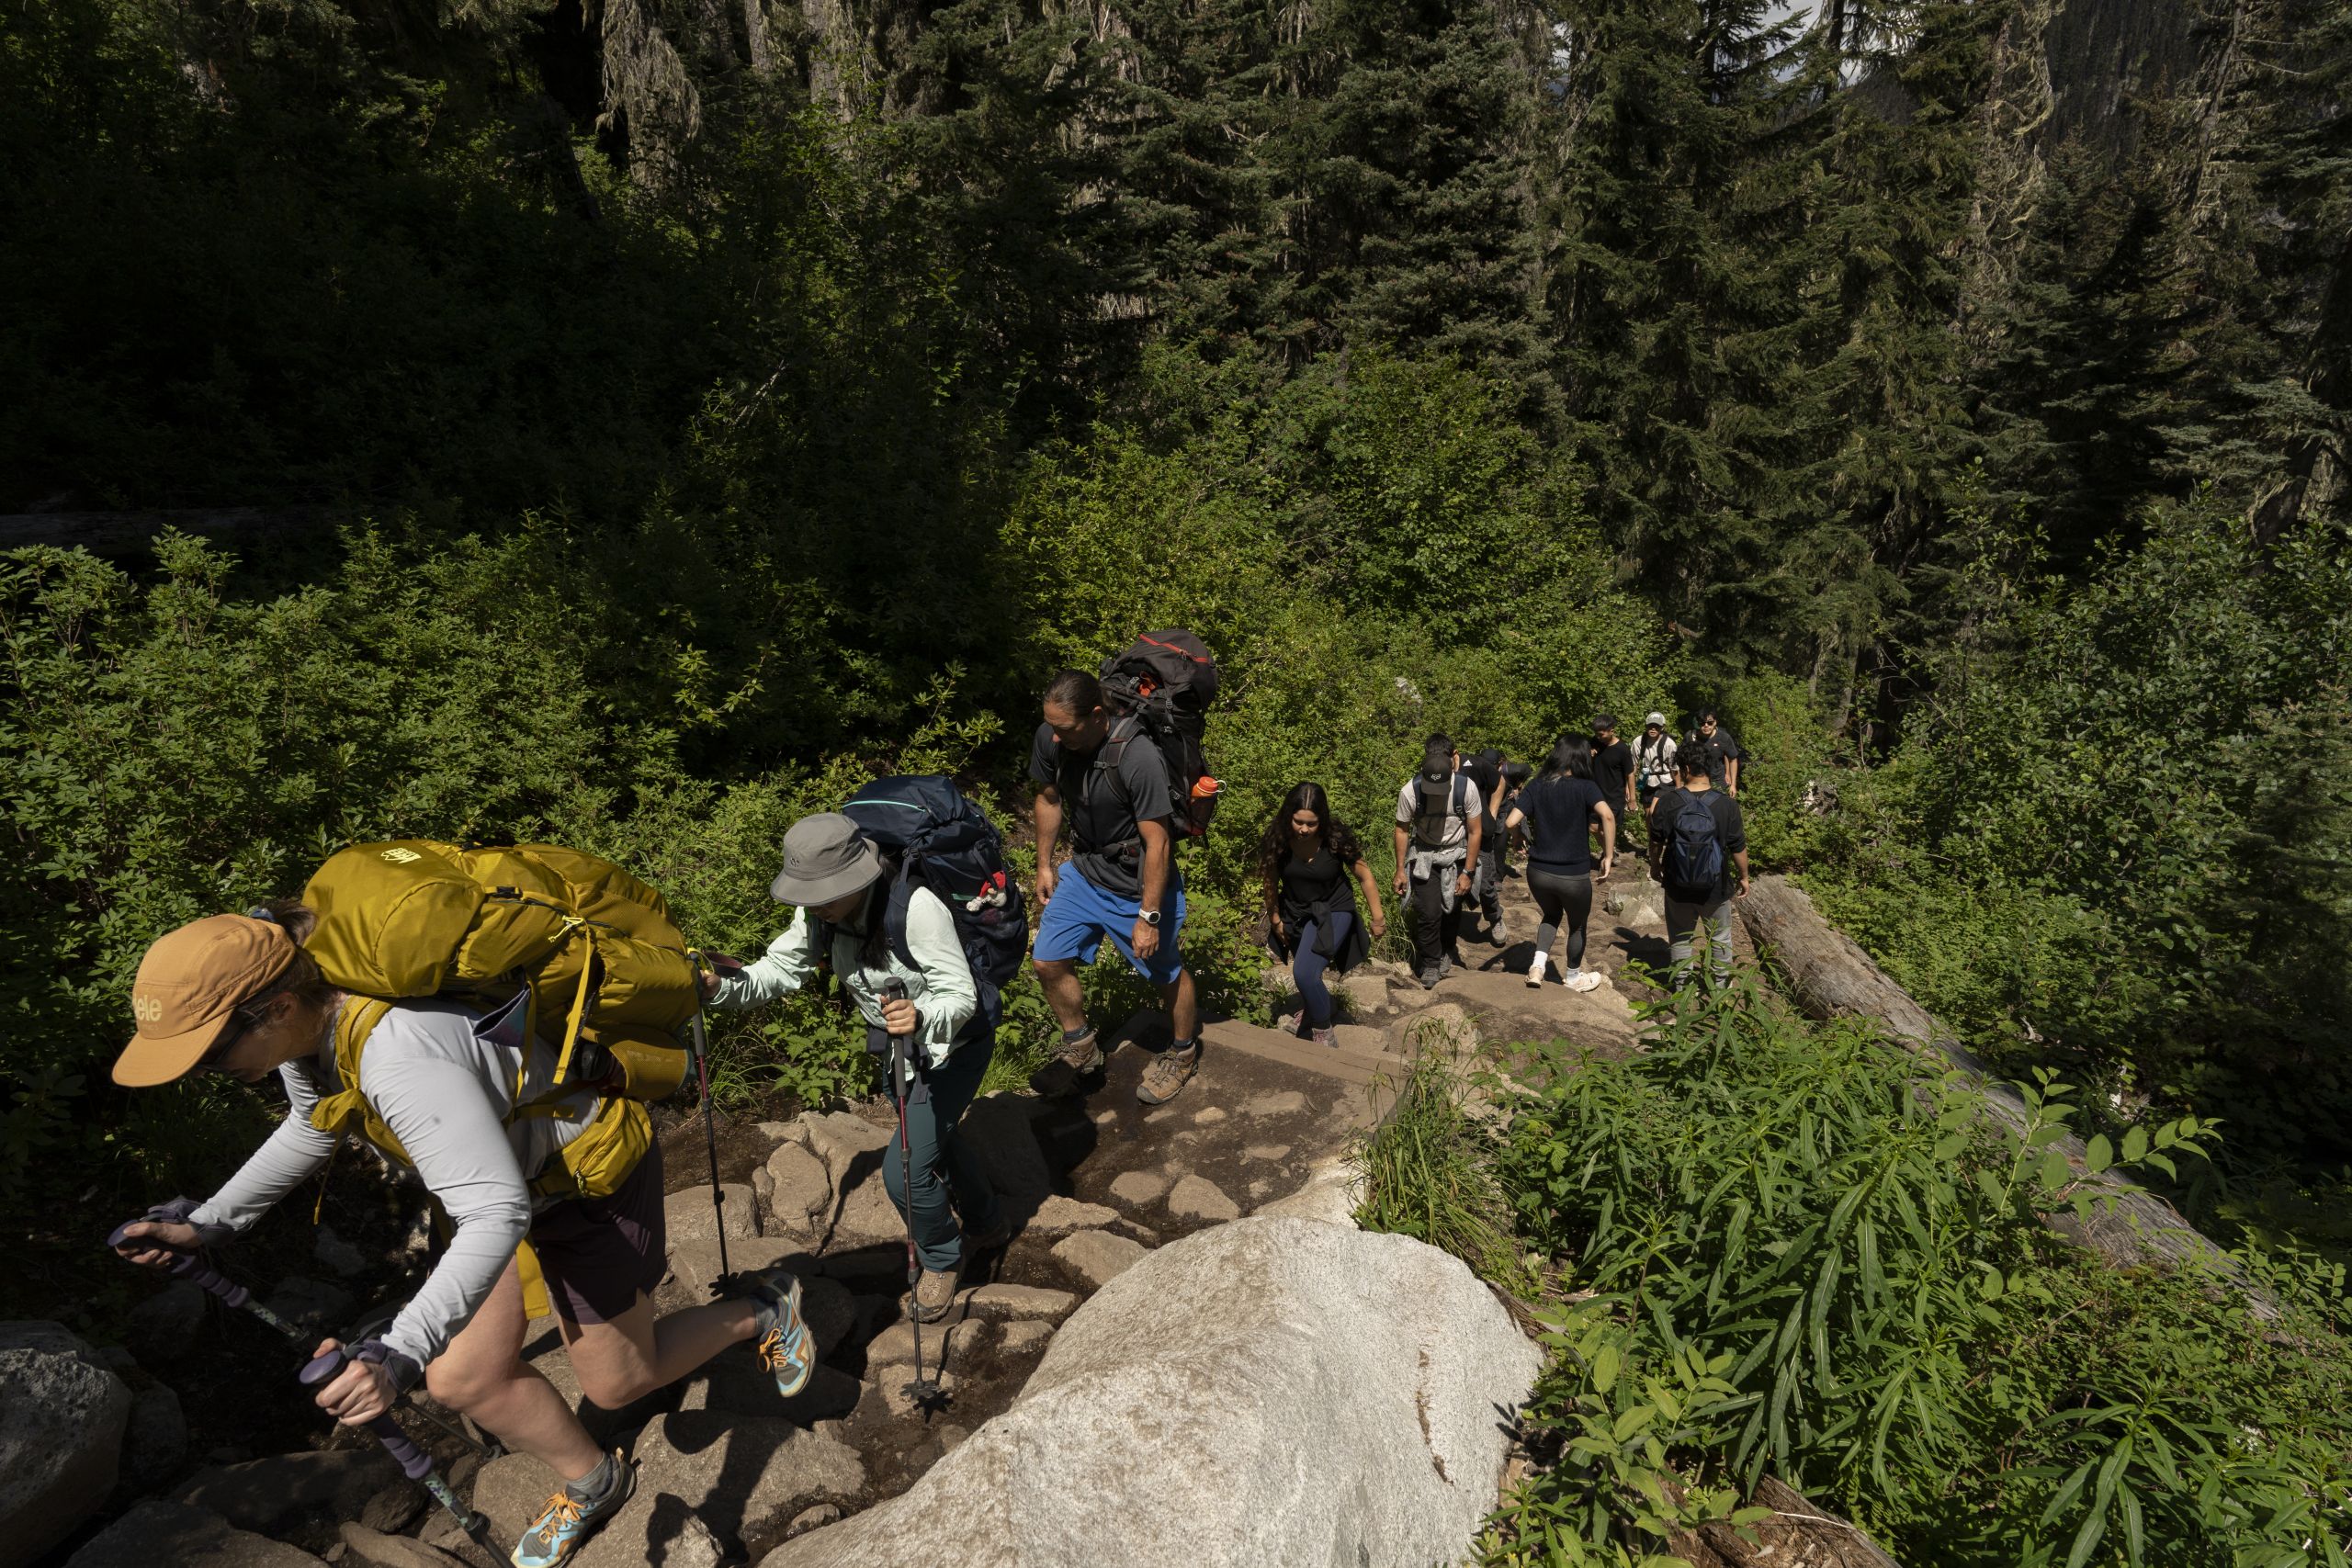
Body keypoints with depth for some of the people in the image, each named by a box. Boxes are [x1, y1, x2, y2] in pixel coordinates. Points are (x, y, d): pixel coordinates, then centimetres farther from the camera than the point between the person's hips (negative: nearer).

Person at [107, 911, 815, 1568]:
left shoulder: (399, 1053, -40)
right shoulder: (306, 1016, -12)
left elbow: (497, 1214, -41)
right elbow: (310, 1130, 11)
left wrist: (401, 1353, -48)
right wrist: (208, 1222, 2)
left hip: (591, 1176, -8)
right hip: (512, 1170, 8)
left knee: (616, 1383, 10)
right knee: (465, 1378, 9)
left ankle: (762, 1307, 34)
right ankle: (592, 1486, 34)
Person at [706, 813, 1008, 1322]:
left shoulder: (917, 908, -37)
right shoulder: (820, 912, -15)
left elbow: (961, 997, -34)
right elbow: (779, 969, -13)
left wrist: (920, 1015, -55)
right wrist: (721, 986, -32)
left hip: (954, 1044, -8)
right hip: (902, 1042, 8)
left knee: (905, 1169, -10)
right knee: (933, 1137, 27)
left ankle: (942, 1260, 22)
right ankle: (987, 1226, 54)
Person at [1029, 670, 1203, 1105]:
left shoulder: (1138, 758, -33)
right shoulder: (1049, 739, -15)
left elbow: (1157, 843, -26)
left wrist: (1148, 916, -21)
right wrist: (1044, 865, 11)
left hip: (1138, 885, -6)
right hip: (1084, 871, 6)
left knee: (1166, 972, 13)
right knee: (1047, 962, 8)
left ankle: (1183, 1053, 41)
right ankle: (1081, 1048, 33)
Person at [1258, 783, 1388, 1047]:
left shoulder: (1335, 838, -26)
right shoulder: (1277, 838, -21)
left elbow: (1365, 876, -13)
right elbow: (1271, 881, -6)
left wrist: (1377, 917, -6)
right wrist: (1275, 919, 3)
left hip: (1333, 910, -4)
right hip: (1296, 912, 4)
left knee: (1304, 972, -23)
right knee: (1304, 971, 25)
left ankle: (1323, 1032, 0)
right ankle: (1309, 1008, 58)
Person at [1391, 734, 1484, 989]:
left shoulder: (1466, 788, -24)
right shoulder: (1410, 791, -24)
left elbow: (1475, 832, -11)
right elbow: (1402, 830, -6)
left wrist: (1466, 873, -8)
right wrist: (1400, 870, -1)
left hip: (1456, 855, 1)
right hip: (1423, 855, -1)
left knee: (1452, 909, 7)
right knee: (1428, 912, -7)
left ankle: (1447, 951, 36)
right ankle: (1431, 965, 13)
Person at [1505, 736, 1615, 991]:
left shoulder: (1537, 787, -1)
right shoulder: (1586, 787, -10)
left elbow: (1511, 822, -8)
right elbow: (1607, 815, -27)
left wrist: (1523, 843, 11)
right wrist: (1608, 856, -20)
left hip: (1538, 872, 3)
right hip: (1574, 875, -3)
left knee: (1552, 915, 30)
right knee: (1577, 925, 24)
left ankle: (1538, 964, 10)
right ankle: (1573, 977, 42)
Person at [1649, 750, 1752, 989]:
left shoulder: (1667, 802, -14)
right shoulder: (1727, 804, -15)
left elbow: (1656, 841, -4)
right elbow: (1738, 848, -8)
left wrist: (1655, 864, 15)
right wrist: (1744, 878, 7)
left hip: (1678, 886, 0)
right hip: (1716, 887, 0)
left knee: (1680, 936, 18)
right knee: (1719, 936, 20)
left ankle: (1681, 983, 28)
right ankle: (1721, 982, 33)